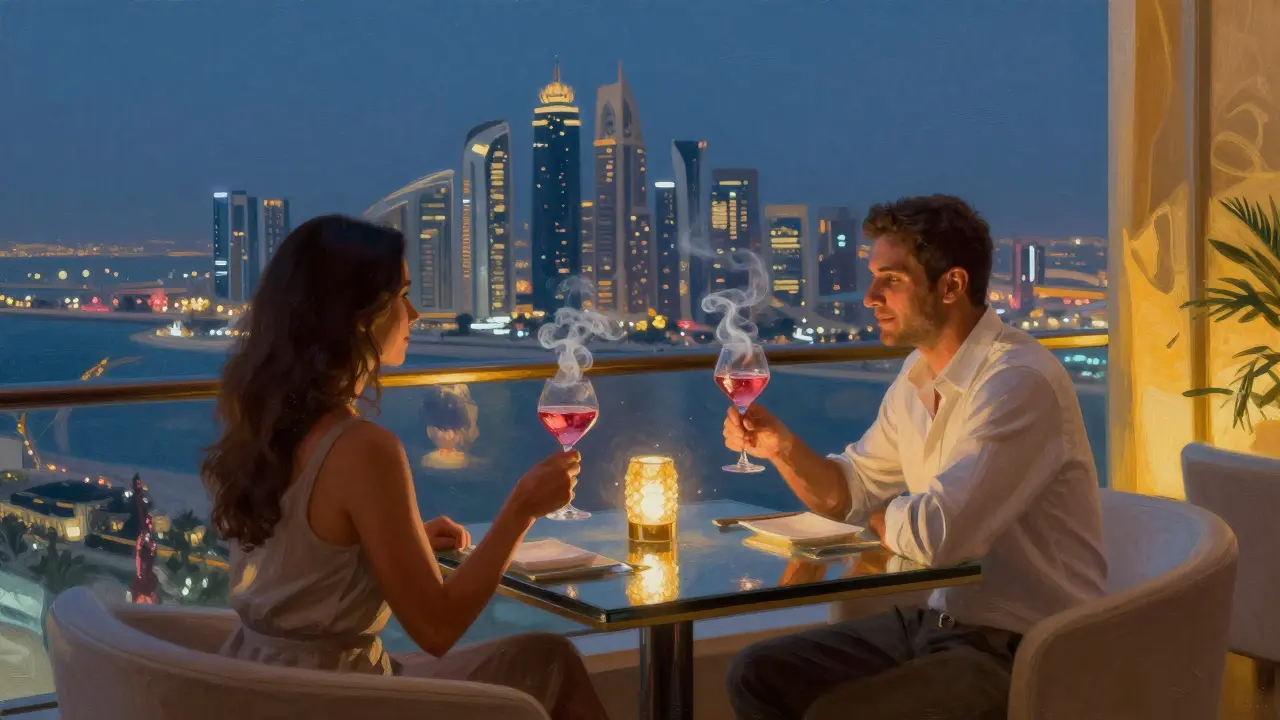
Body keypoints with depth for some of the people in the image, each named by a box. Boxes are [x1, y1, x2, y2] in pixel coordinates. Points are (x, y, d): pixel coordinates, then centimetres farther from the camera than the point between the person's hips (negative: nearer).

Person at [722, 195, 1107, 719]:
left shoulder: (1018, 381, -22)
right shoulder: (917, 375, 8)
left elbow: (935, 534, -30)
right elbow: (848, 493, 17)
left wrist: (877, 520, -7)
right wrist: (783, 447, -3)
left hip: (1022, 650, -8)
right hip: (937, 619, 9)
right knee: (759, 676, 2)